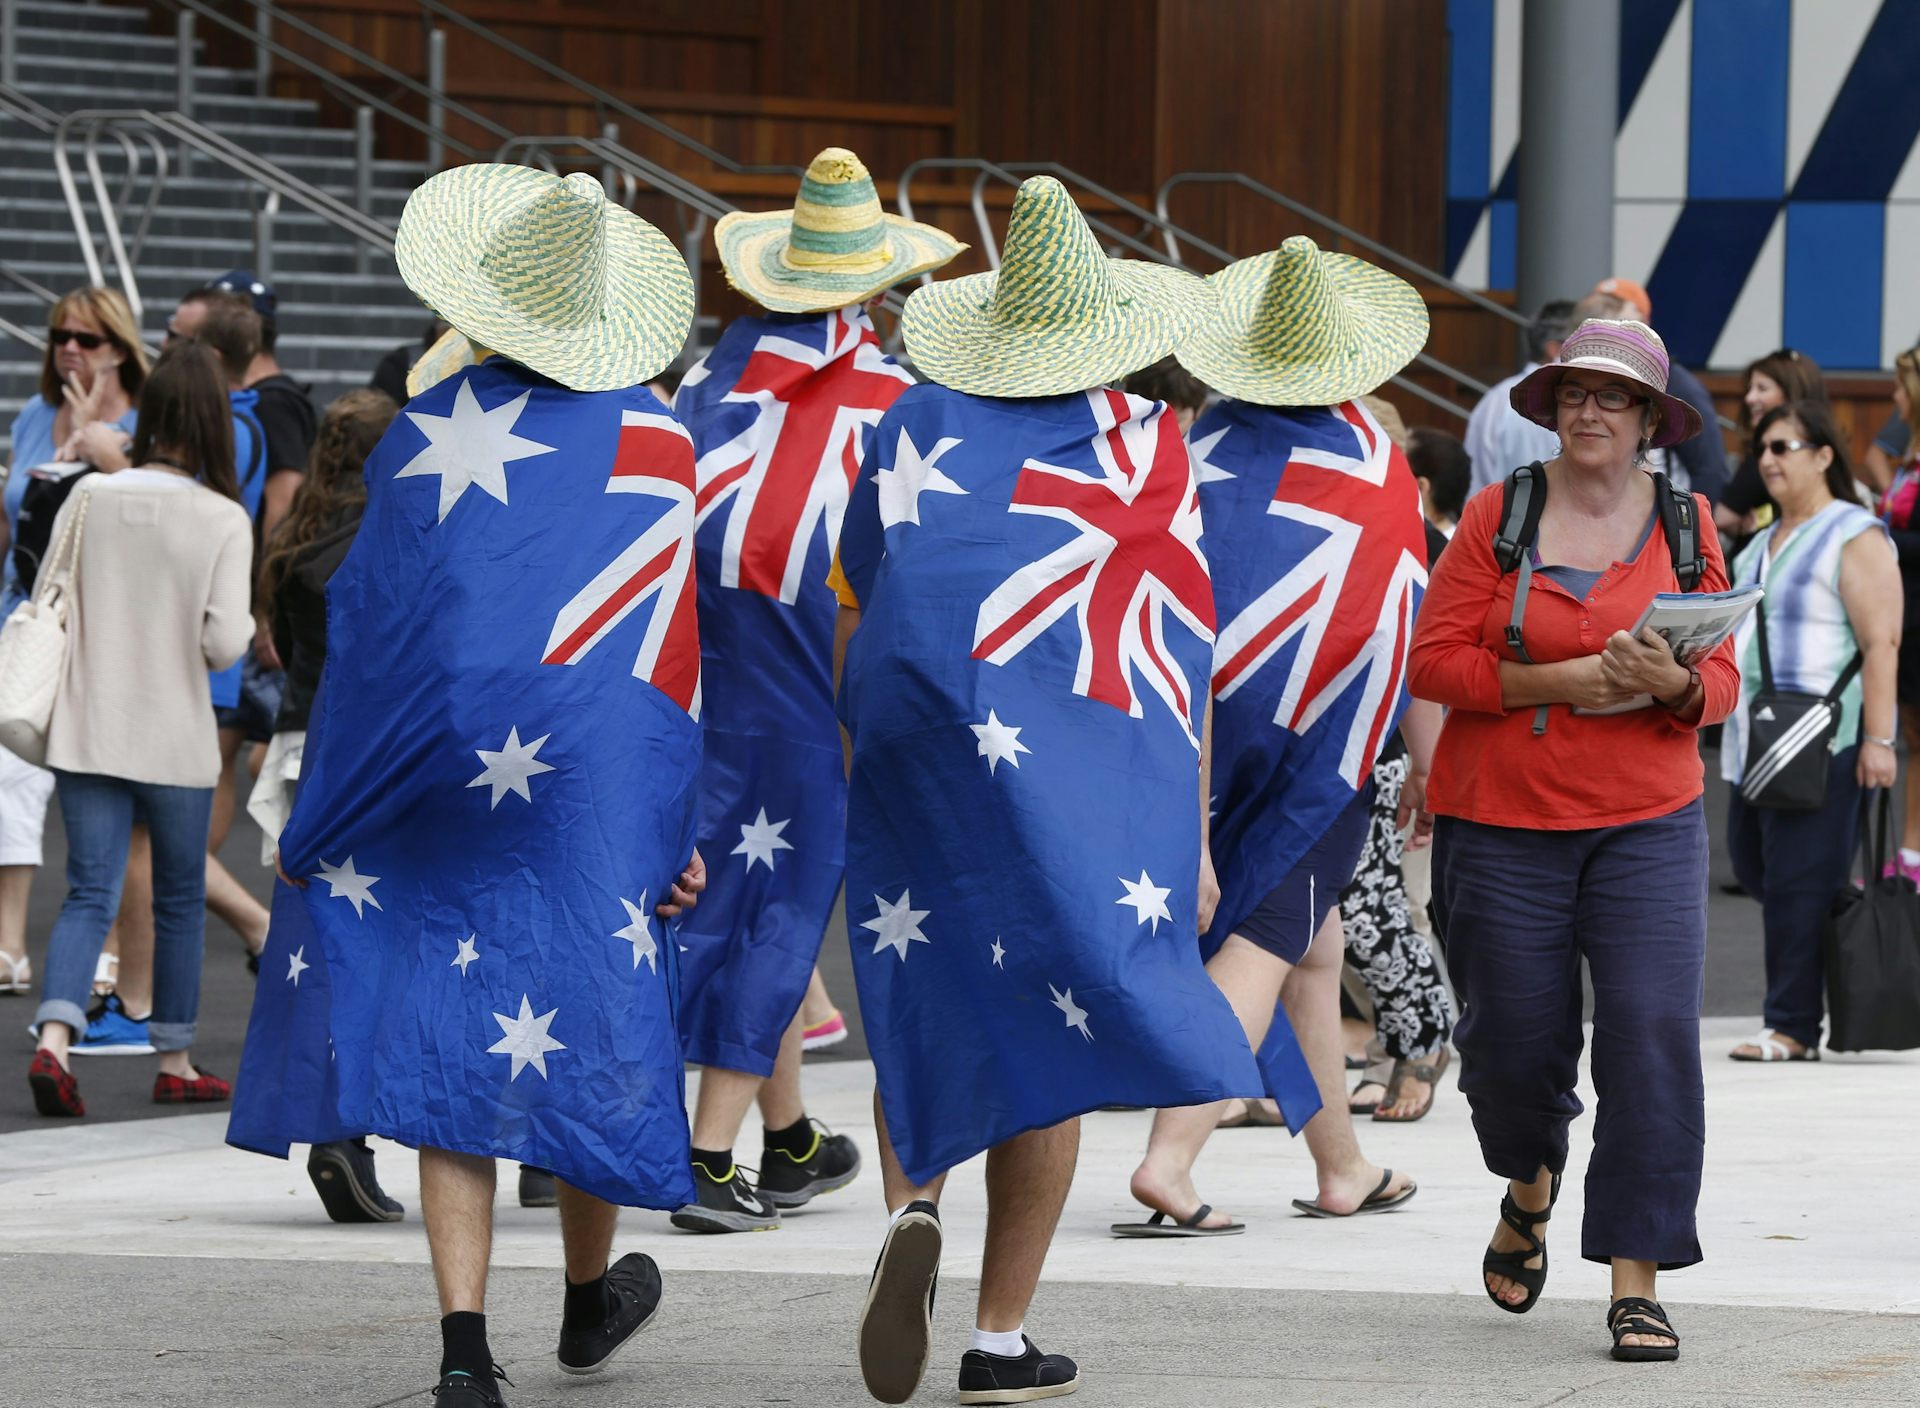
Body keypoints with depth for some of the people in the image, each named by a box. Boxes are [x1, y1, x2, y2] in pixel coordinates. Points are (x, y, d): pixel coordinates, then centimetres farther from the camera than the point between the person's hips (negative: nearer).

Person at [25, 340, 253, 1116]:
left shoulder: (89, 498, -5)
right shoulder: (223, 521, -12)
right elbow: (224, 643, -16)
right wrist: (250, 629, 5)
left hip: (85, 729, 2)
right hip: (174, 736, -2)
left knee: (90, 893, 5)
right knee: (180, 899, 14)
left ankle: (54, 1037, -16)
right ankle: (176, 1060, 22)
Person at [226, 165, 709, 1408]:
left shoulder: (428, 428, 1)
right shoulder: (655, 438, 0)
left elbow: (369, 616, 2)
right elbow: (674, 642, -3)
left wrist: (334, 808, 9)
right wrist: (684, 826, -1)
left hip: (440, 770, 0)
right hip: (597, 770, 0)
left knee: (450, 1027, 1)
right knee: (586, 1008, 15)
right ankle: (591, 1295, 32)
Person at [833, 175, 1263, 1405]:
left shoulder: (919, 426, 7)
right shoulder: (1150, 446, 2)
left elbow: (854, 618, 11)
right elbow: (1184, 657, 1)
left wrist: (858, 767, 23)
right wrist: (1192, 835, 6)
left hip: (921, 750, 1)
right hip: (1092, 775, -1)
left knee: (924, 1001, 14)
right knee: (1049, 1025, 5)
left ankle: (912, 1207, -16)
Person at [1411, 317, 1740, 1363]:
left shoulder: (1686, 525, 6)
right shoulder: (1496, 517, 1)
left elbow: (1721, 682, 6)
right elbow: (1435, 659, -4)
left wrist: (1670, 682, -17)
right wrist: (1559, 681, -15)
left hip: (1647, 823, 0)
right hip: (1501, 821, 0)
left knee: (1654, 1036, -13)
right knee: (1513, 1042, 4)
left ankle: (1636, 1284, -8)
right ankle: (1531, 1185, 39)